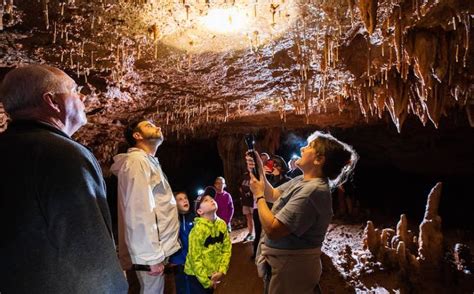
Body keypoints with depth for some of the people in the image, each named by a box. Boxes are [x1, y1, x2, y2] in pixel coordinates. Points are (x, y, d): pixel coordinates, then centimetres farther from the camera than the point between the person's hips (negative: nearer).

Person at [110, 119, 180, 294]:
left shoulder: (149, 161, 18)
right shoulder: (137, 160, -15)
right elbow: (140, 213, -24)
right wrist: (152, 256, -24)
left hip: (158, 248, 10)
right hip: (150, 253, -10)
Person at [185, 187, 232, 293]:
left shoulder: (222, 224, -6)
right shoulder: (198, 229, -23)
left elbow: (227, 249, 0)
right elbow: (195, 259, -20)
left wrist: (222, 271, -8)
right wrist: (206, 281, -14)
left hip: (214, 273, 6)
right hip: (197, 274, -6)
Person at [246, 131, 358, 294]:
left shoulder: (312, 191, -28)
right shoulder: (302, 180, 4)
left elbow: (272, 230, -28)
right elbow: (273, 195, 14)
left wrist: (258, 195, -16)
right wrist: (259, 170, 1)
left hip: (291, 268, -9)